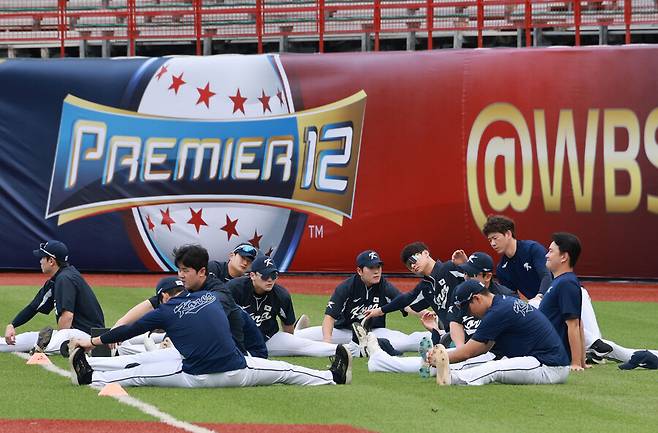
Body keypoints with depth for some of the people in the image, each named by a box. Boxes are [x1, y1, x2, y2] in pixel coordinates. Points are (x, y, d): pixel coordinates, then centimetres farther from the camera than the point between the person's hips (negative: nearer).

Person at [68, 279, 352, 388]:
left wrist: (94, 341, 24)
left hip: (196, 378, -3)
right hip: (236, 372, 3)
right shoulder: (212, 297, 17)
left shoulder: (165, 312, 7)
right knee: (284, 370, 18)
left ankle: (90, 377, 4)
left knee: (139, 374, 8)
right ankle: (333, 376, 22)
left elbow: (130, 330, 12)